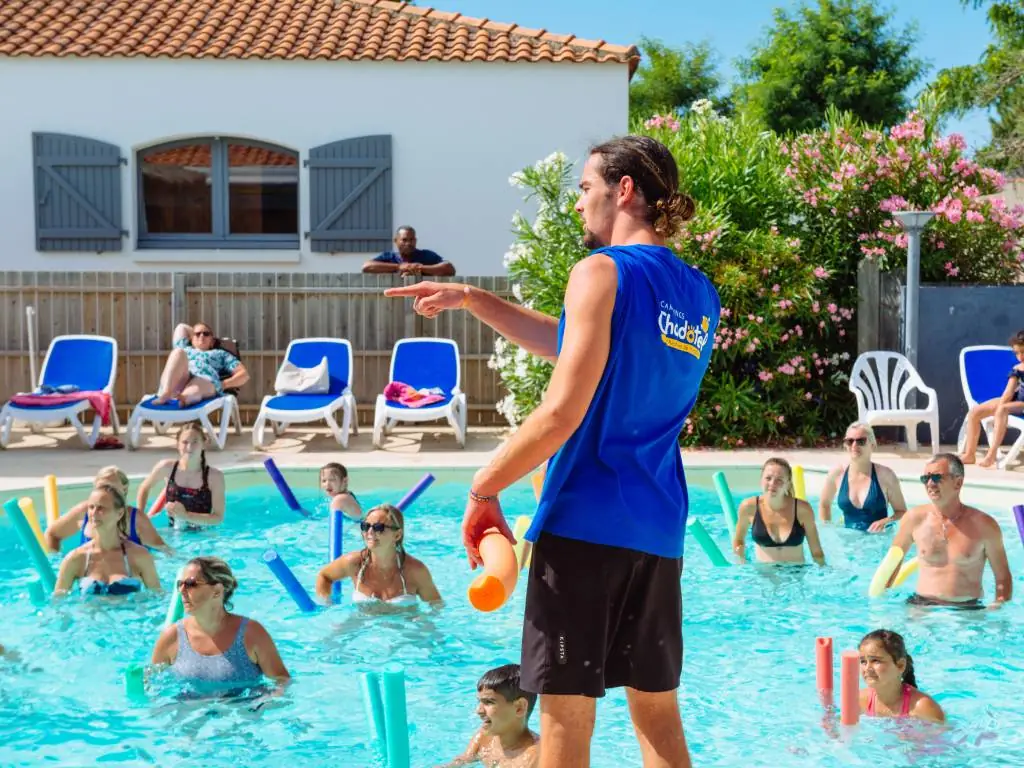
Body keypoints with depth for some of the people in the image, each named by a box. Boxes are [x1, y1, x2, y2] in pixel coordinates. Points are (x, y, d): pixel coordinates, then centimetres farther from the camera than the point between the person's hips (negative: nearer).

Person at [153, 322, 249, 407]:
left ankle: (182, 399, -77)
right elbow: (182, 327, 58)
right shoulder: (185, 349, 44)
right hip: (178, 382, 1)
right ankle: (165, 394, -55)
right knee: (178, 352, -29)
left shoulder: (220, 354, 36)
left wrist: (222, 384, 5)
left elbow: (244, 375, 22)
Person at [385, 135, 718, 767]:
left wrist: (483, 488, -6)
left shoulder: (603, 272, -9)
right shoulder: (702, 296, 14)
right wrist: (470, 299, 23)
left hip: (586, 518, -7)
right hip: (659, 526, 7)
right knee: (658, 709, 14)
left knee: (567, 713, 1)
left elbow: (562, 414, -16)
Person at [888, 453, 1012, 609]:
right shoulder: (915, 519, 1)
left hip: (967, 609, 1)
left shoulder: (984, 525, -1)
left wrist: (998, 609, -7)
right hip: (922, 606, 0)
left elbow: (1003, 578, 7)